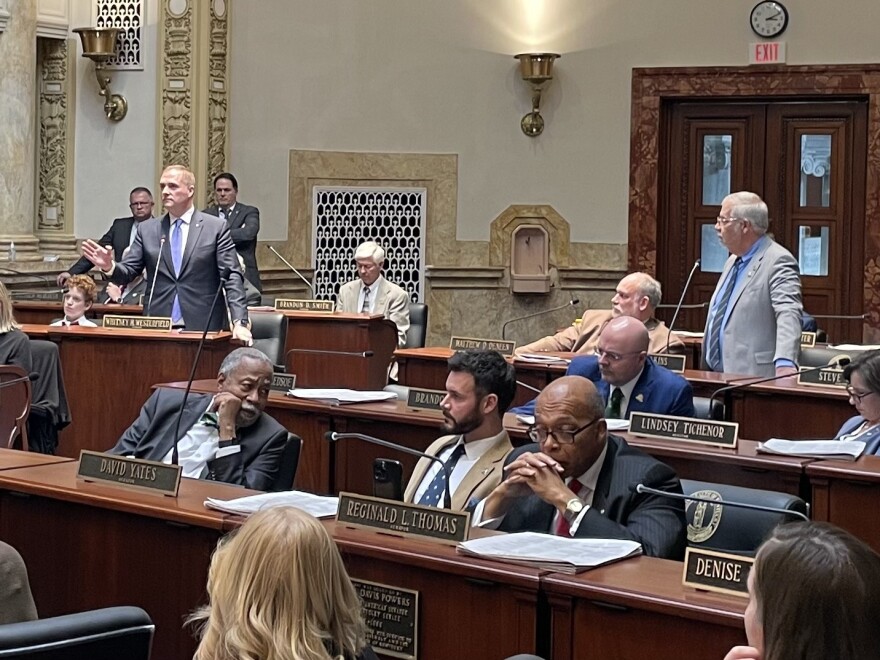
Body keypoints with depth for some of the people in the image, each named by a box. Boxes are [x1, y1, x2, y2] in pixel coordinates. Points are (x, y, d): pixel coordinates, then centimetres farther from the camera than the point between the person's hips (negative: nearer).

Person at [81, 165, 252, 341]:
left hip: (203, 329, -2)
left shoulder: (216, 227, 2)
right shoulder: (147, 229, 11)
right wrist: (109, 266, -15)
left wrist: (239, 322, -14)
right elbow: (127, 272, 8)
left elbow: (232, 278, -3)